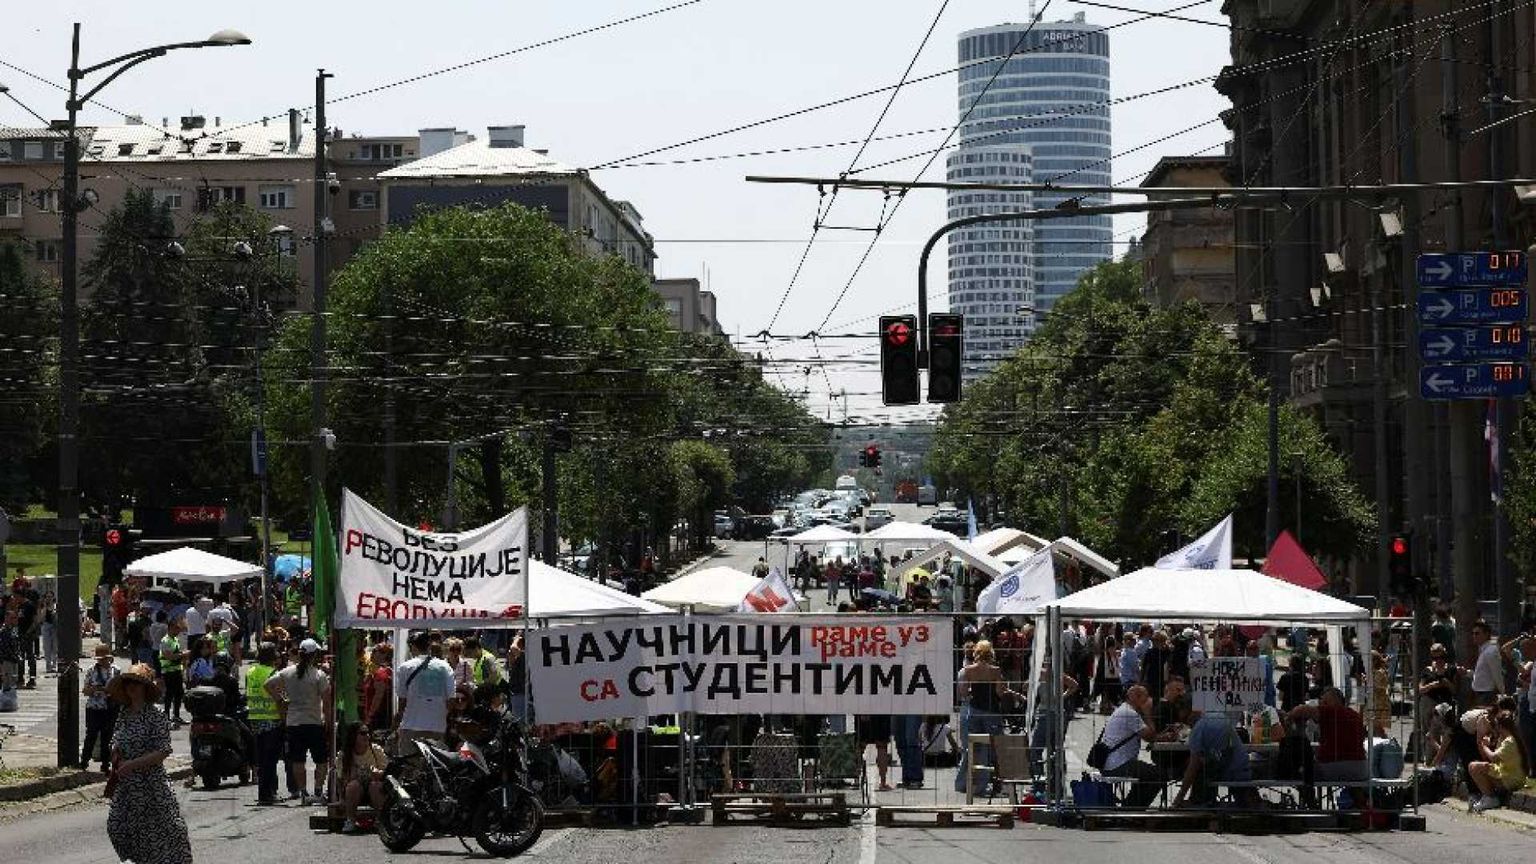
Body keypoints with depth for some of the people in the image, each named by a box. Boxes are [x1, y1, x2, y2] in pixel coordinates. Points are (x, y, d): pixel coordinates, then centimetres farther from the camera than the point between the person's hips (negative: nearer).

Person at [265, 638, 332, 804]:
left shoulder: (287, 672, 3)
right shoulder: (319, 675, -9)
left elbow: (268, 685, 4)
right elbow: (327, 697, -10)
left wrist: (280, 700, 10)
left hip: (293, 722, 4)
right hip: (314, 722, -4)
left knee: (297, 760, 9)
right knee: (321, 760, 4)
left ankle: (302, 792, 9)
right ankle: (318, 791, -3)